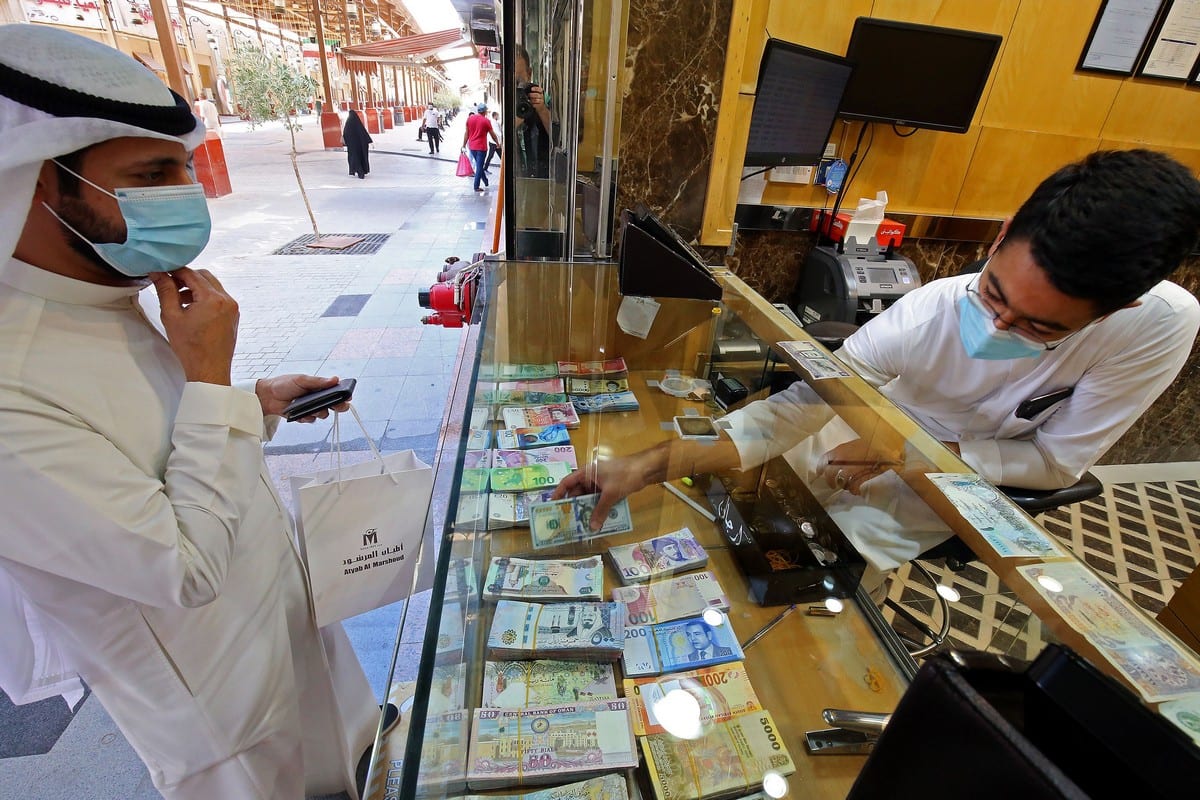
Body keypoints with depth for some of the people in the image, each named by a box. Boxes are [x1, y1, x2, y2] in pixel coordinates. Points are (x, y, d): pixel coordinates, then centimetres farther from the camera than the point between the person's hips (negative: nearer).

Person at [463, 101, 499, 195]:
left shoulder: (470, 118, 3)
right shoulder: (486, 121, -8)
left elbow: (466, 133, 4)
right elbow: (492, 134, 0)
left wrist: (464, 145, 10)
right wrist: (498, 143, 16)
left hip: (472, 146, 5)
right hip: (481, 147, -5)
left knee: (478, 165, 20)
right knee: (479, 166, 0)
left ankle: (485, 181, 32)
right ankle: (476, 187, -1)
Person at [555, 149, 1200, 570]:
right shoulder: (927, 314, -30)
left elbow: (1057, 462, -17)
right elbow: (801, 406, -33)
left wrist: (908, 451, -30)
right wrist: (651, 465, -43)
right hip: (844, 456, 1)